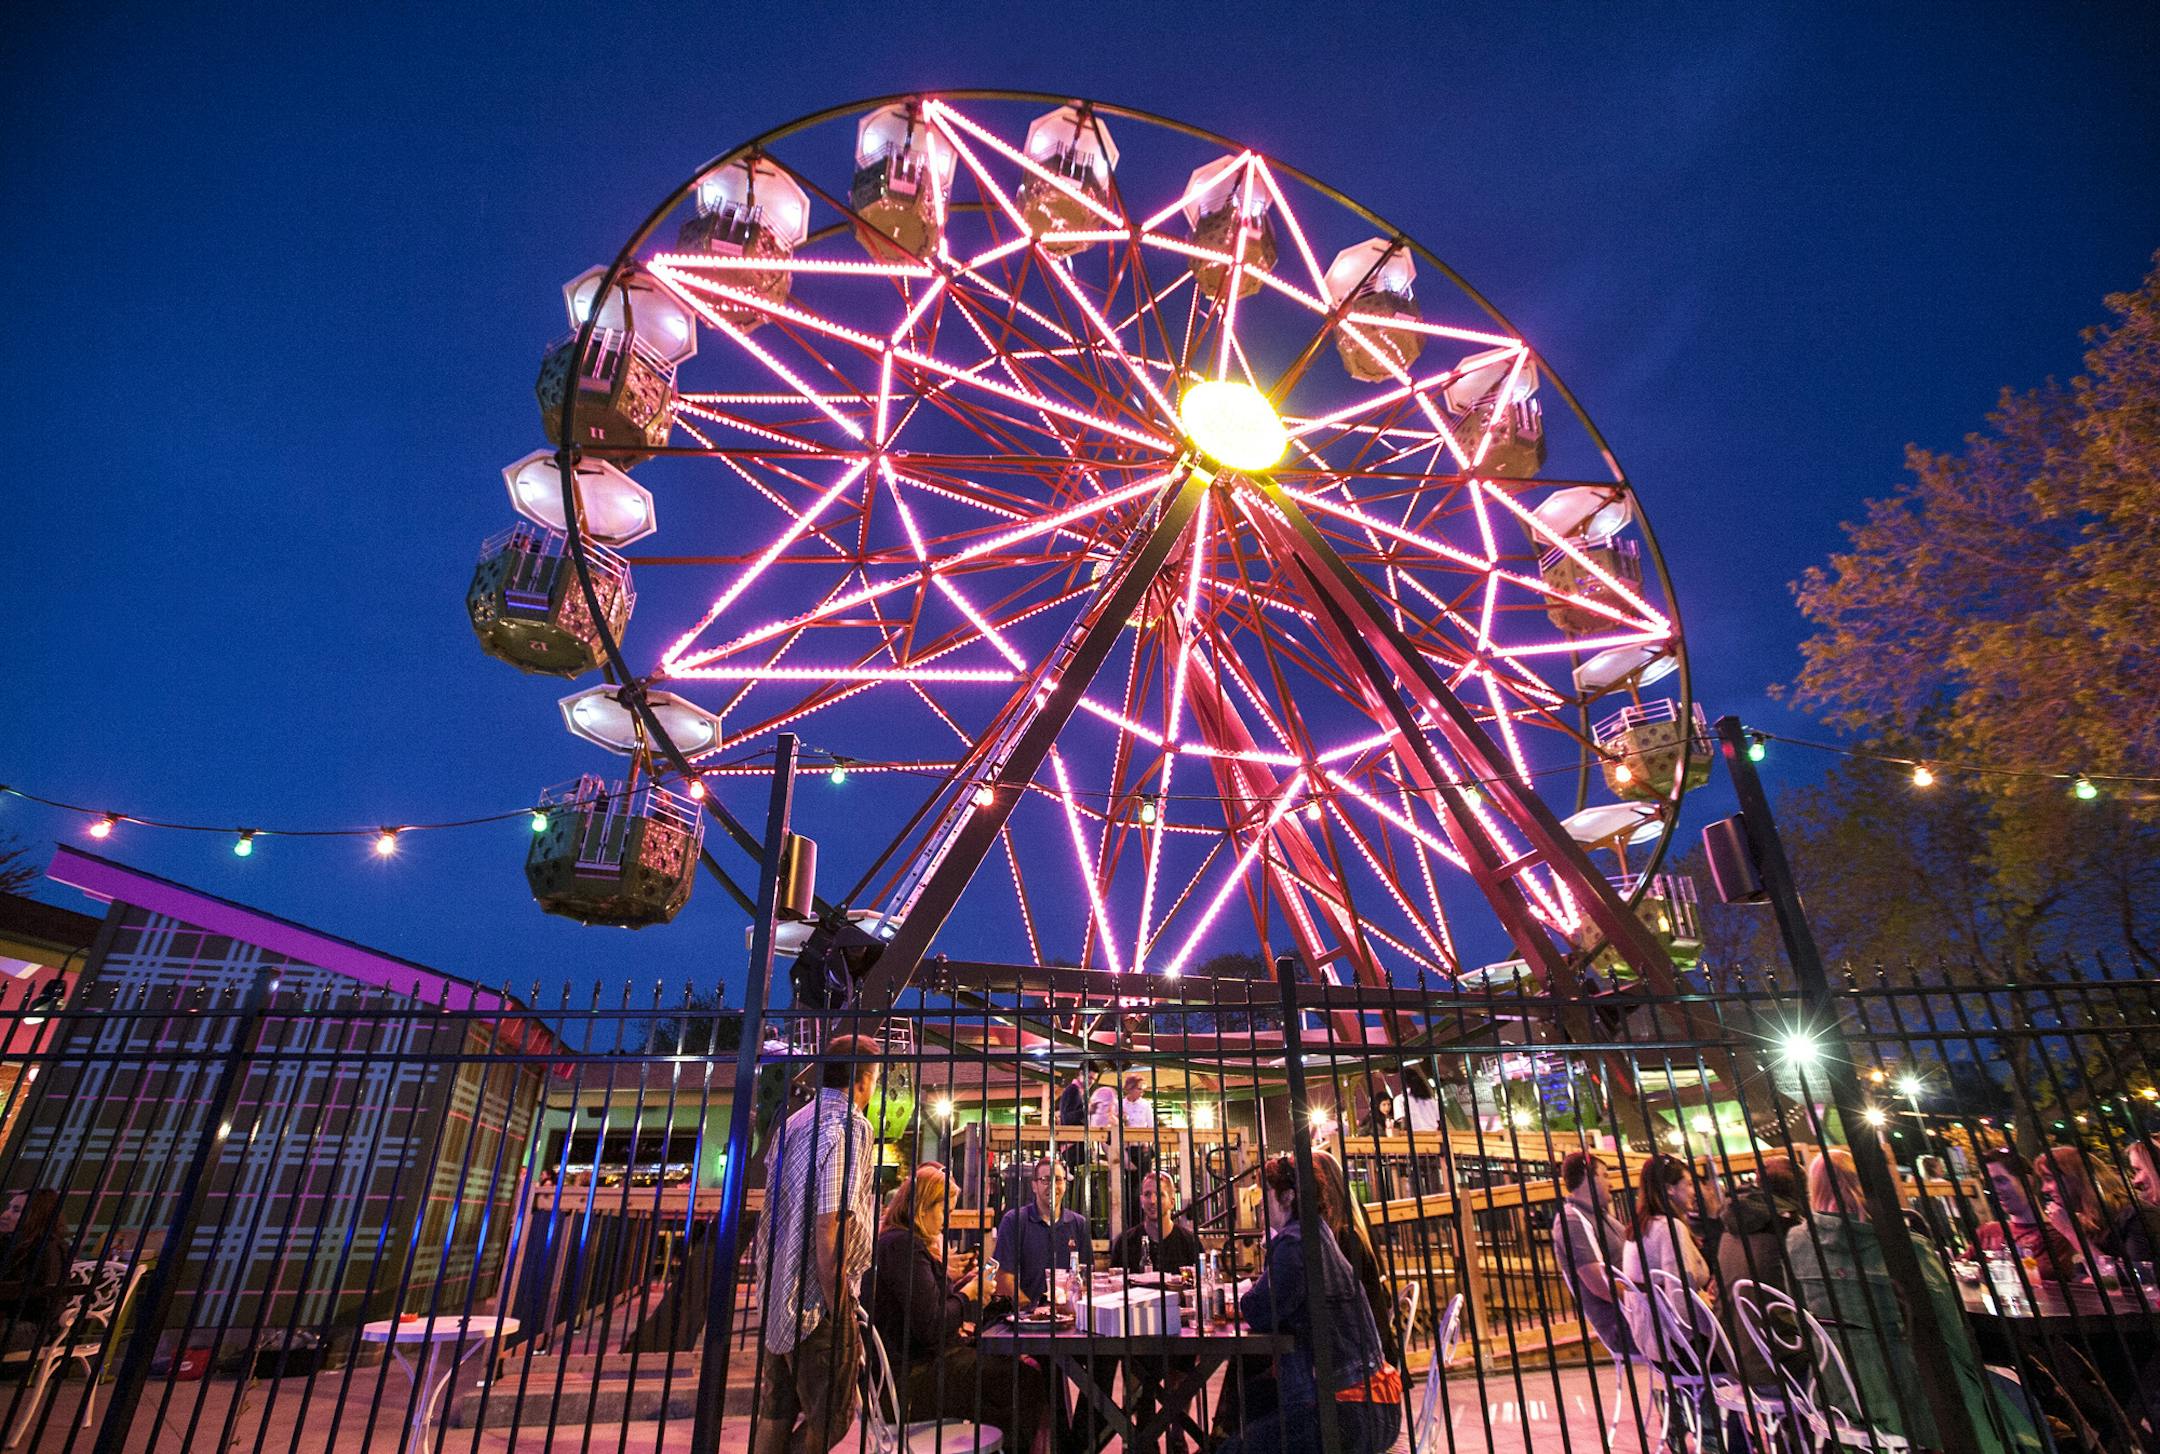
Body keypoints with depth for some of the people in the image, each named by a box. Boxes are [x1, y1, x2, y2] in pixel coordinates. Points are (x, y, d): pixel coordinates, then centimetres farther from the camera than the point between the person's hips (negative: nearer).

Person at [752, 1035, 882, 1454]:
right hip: (816, 1298, -9)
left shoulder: (794, 1122, 11)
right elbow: (829, 1224, -23)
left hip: (778, 1294, 9)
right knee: (831, 1416, 4)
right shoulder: (849, 1125, -17)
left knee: (776, 1410, 17)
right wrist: (839, 1309, -19)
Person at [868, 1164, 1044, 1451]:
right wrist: (968, 1294, -10)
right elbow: (930, 1328, -23)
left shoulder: (908, 1243, 15)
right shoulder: (903, 1246, -19)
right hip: (913, 1377, -10)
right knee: (1026, 1383, -12)